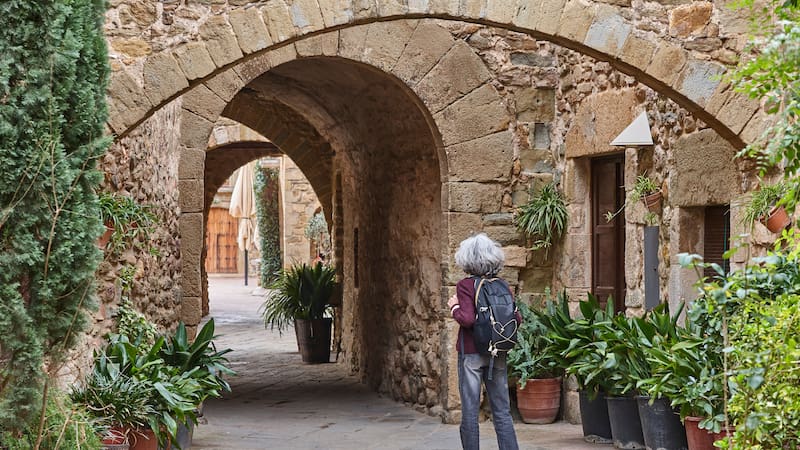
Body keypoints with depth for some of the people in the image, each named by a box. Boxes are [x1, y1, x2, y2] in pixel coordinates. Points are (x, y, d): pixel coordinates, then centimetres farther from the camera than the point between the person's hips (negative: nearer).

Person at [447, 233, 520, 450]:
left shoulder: (465, 285, -11)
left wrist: (454, 307, -4)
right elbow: (517, 319, 1)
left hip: (472, 352, -4)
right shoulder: (502, 285, 2)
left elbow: (467, 319, -21)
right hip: (498, 353, 4)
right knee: (502, 410, 8)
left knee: (470, 410, 3)